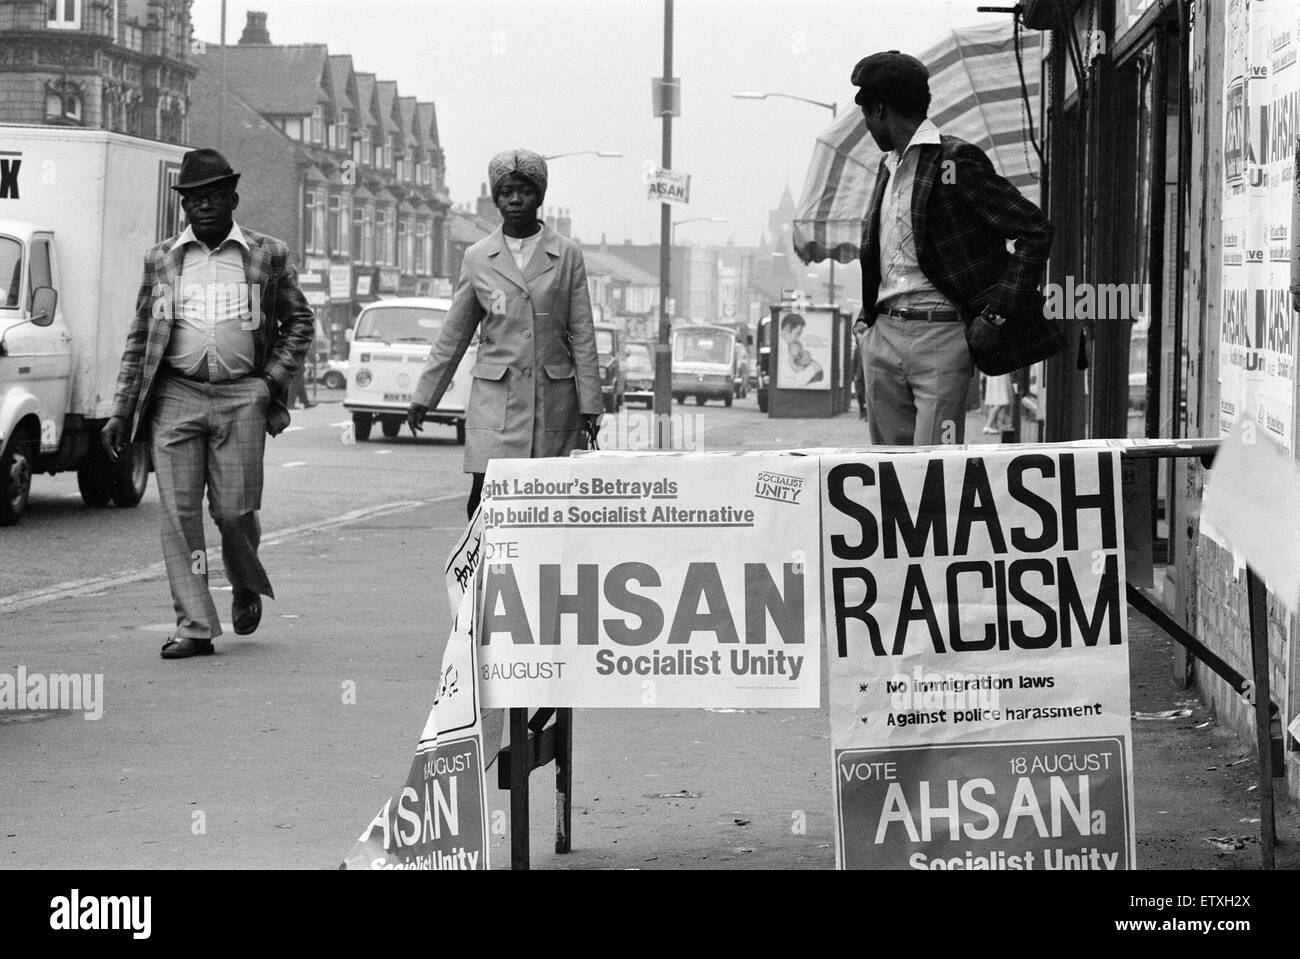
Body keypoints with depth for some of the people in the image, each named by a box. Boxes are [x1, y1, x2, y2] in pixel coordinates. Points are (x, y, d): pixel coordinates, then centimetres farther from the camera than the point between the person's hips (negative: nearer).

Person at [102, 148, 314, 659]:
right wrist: (121, 411, 8)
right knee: (179, 512, -6)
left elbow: (299, 321, 14)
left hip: (241, 397, -1)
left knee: (234, 510, -3)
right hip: (175, 395, 2)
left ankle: (248, 587, 28)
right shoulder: (162, 260, 11)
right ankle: (194, 626, -3)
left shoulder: (268, 255, 8)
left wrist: (274, 381, 1)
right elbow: (139, 339, 14)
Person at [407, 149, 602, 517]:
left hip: (554, 400, 0)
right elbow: (453, 335, 13)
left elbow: (582, 335, 5)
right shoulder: (477, 258, 7)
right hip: (495, 400, 0)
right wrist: (423, 397, 11)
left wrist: (590, 404, 0)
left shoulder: (567, 255, 5)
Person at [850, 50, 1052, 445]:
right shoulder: (889, 165, 17)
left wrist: (996, 313, -13)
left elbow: (1035, 231, -10)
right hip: (882, 337, 8)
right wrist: (869, 315, 14)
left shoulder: (955, 160, -8)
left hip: (940, 335, -8)